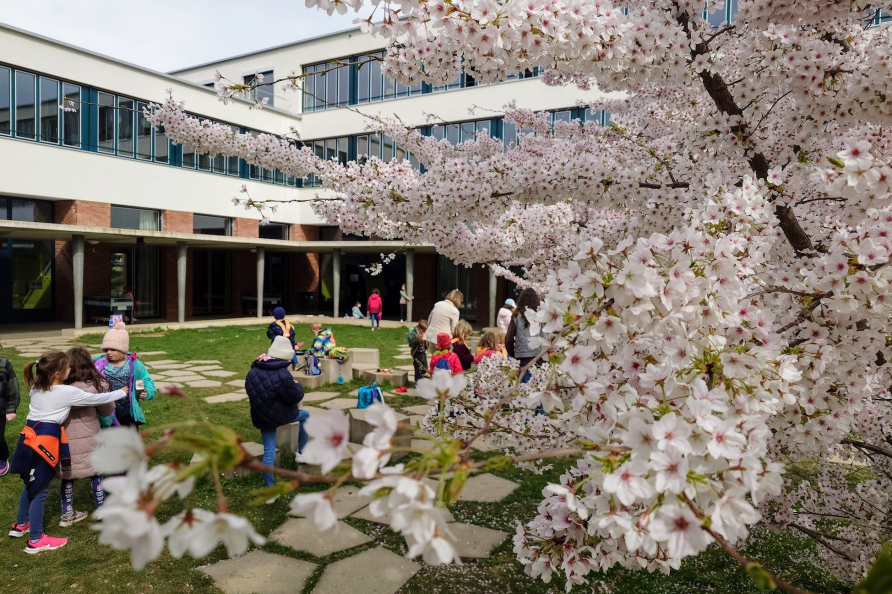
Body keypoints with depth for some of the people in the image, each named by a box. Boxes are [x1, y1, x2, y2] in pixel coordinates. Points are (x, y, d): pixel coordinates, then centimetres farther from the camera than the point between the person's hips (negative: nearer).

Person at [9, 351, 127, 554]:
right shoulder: (67, 392, -14)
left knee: (31, 485, 24)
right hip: (45, 441, -8)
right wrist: (122, 392, 8)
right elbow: (97, 398, -6)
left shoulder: (36, 388, 7)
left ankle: (21, 525, 40)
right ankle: (36, 540, 10)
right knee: (40, 489, 1)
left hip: (31, 436, 8)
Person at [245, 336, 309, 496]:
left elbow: (251, 391, 17)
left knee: (269, 452, 12)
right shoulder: (282, 375, -23)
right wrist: (297, 386, 5)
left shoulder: (254, 372, 1)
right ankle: (301, 453, 26)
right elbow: (295, 397, -16)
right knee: (305, 415, 23)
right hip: (279, 415, -6)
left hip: (261, 418, 6)